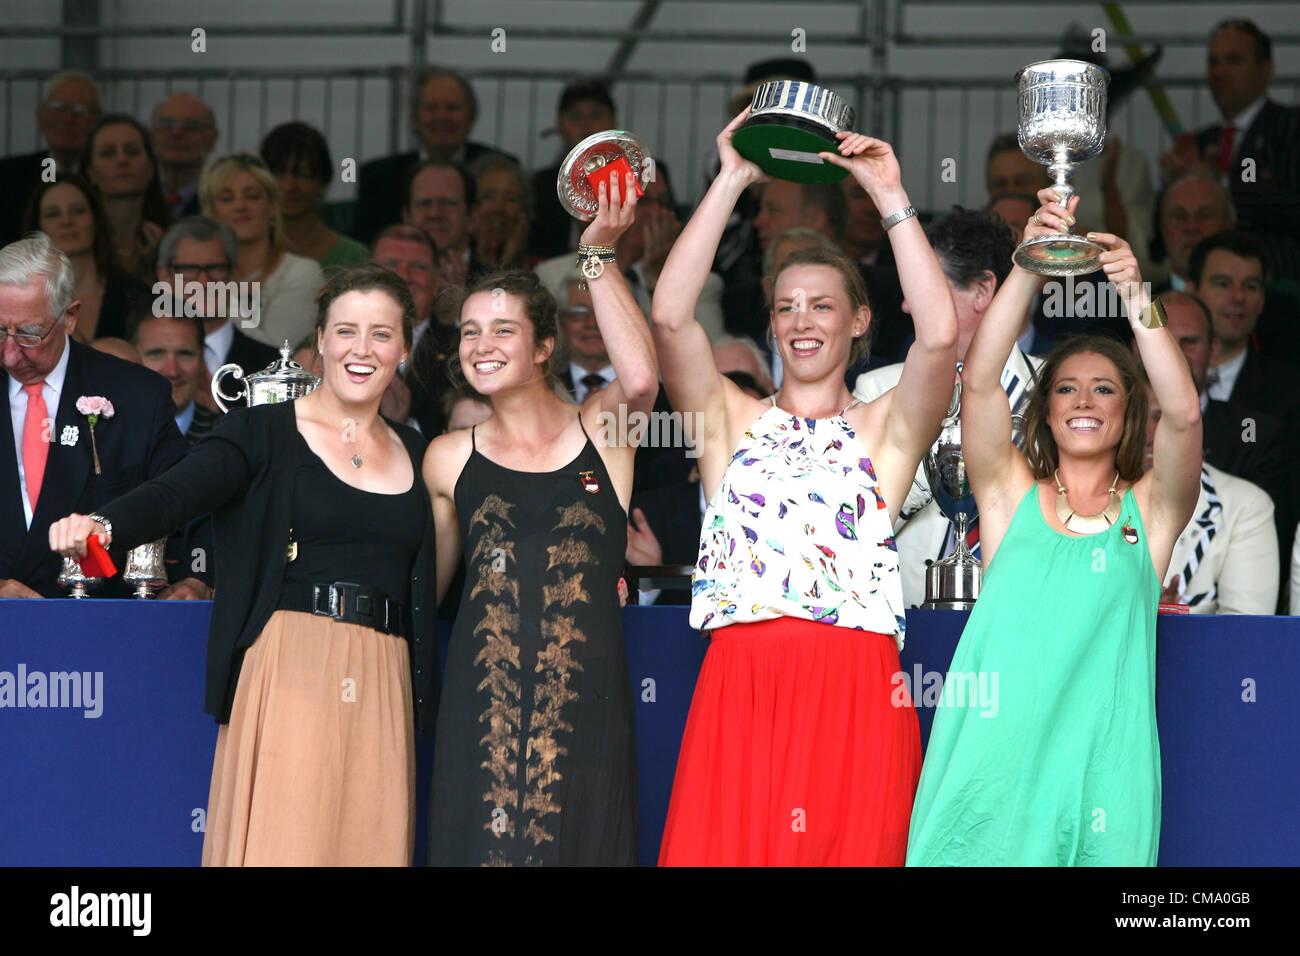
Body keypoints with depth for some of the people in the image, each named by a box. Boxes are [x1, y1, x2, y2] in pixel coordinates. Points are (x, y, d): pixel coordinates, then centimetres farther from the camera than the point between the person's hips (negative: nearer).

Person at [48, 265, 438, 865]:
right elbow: (177, 493, -14)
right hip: (290, 675, -4)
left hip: (383, 690, 4)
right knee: (281, 843, -12)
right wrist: (102, 525, -33)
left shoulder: (416, 454, 16)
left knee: (369, 844, 0)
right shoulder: (264, 432, 3)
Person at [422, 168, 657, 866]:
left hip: (583, 700, -1)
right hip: (483, 696, 2)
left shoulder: (601, 429, 4)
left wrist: (599, 253, -20)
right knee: (481, 843, -4)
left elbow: (640, 380, -19)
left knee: (575, 844, -3)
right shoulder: (450, 459, 10)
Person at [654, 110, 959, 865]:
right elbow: (670, 317, 1)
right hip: (739, 688, 1)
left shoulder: (886, 429, 12)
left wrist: (891, 196, -4)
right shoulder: (732, 421, 15)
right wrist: (731, 183, 0)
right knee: (724, 844, -6)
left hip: (855, 696, -1)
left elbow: (941, 334, -6)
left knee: (851, 844, -5)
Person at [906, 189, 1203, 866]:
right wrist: (1032, 263, -11)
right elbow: (979, 378, -2)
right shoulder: (1012, 496, 10)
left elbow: (1183, 412, -7)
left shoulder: (1149, 510, 10)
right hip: (993, 761, 0)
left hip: (1099, 768, 0)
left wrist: (1136, 295, -16)